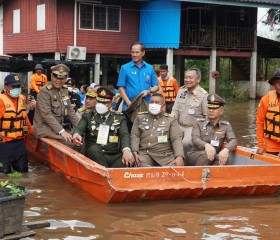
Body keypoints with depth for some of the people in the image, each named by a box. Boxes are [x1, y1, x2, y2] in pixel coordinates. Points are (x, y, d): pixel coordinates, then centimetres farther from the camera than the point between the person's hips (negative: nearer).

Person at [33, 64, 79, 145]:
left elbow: (70, 110, 12)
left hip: (60, 125, 8)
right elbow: (47, 114, -23)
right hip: (45, 127, -8)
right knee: (69, 140, -24)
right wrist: (61, 131, -28)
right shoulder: (44, 91, -15)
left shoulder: (64, 90, 7)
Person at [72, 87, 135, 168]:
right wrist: (76, 135, -29)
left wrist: (126, 150, -25)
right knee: (94, 149, -34)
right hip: (93, 155, 1)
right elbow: (79, 129, -1)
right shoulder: (88, 116, 15)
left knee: (128, 161, -31)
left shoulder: (119, 117, 13)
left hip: (113, 157, -1)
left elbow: (125, 135, -2)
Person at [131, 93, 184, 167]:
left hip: (165, 155, 0)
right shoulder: (140, 117, 18)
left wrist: (179, 157, -18)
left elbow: (176, 139, 0)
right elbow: (135, 136, 10)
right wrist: (135, 152, -9)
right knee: (140, 163, -36)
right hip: (145, 153, 0)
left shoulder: (171, 119, 12)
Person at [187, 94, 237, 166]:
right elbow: (195, 139, -8)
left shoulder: (226, 126, 12)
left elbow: (233, 141, -5)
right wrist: (206, 145, -34)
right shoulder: (199, 123, 10)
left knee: (221, 158, -34)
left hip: (213, 159, 1)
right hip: (194, 156, 0)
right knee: (206, 155, -35)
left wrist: (226, 149, -31)